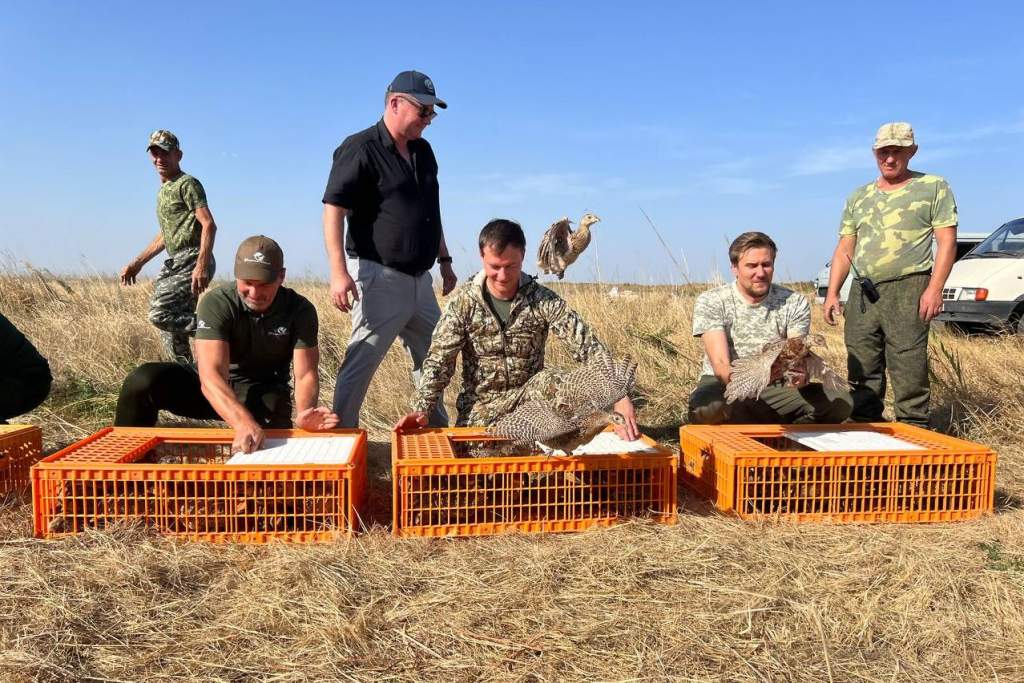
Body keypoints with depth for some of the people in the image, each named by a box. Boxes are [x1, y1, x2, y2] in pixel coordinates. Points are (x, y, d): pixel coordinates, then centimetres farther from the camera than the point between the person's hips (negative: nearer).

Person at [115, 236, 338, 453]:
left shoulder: (300, 310, -16)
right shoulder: (217, 303, -23)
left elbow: (305, 374, -20)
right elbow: (211, 375, -35)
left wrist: (303, 414, -44)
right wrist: (244, 423, -54)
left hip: (264, 395, 0)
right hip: (214, 391, 0)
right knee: (143, 381, -25)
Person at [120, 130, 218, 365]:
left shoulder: (187, 184, -3)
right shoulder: (164, 190, 25)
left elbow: (209, 224, -16)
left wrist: (202, 264, -28)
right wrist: (136, 263, 27)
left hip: (191, 261, -9)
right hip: (174, 263, 9)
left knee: (160, 314, -22)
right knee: (170, 331, 7)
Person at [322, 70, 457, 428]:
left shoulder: (422, 150, 14)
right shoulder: (360, 148, -10)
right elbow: (333, 210, -16)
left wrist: (445, 260, 21)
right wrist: (339, 272, -25)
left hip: (419, 278, 8)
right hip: (379, 278, -8)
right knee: (360, 363, -5)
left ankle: (437, 433, 31)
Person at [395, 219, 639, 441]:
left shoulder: (543, 300, -11)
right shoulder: (463, 302, -8)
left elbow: (588, 347, -20)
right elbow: (439, 360, -10)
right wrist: (421, 410, -25)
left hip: (531, 396, 0)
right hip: (480, 405, 1)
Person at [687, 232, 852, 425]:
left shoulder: (795, 303, 0)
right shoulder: (710, 302, -8)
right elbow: (720, 364, -19)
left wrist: (801, 374, -38)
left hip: (775, 388, 3)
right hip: (724, 386, -2)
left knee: (840, 401, -20)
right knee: (706, 408, -39)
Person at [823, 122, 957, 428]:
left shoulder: (934, 187, 5)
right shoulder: (859, 197, 18)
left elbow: (947, 241, -2)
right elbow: (844, 250, 17)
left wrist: (935, 288, -14)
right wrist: (832, 293, 6)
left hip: (906, 291, -4)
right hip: (861, 293, 5)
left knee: (909, 371, -7)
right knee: (861, 373, 6)